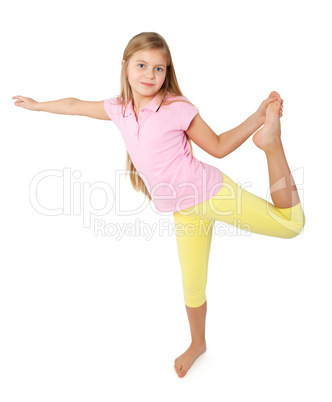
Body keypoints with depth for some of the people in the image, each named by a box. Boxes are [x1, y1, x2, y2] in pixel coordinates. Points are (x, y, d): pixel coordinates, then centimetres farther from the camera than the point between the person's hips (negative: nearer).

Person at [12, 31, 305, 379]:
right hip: (184, 210, 4)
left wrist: (258, 120, -15)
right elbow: (75, 106, 20)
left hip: (210, 190, -3)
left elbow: (218, 147, -3)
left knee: (290, 223, -7)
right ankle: (197, 344, 38)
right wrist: (37, 105, 33)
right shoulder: (119, 109, 3)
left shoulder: (177, 108, -12)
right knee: (192, 286, 12)